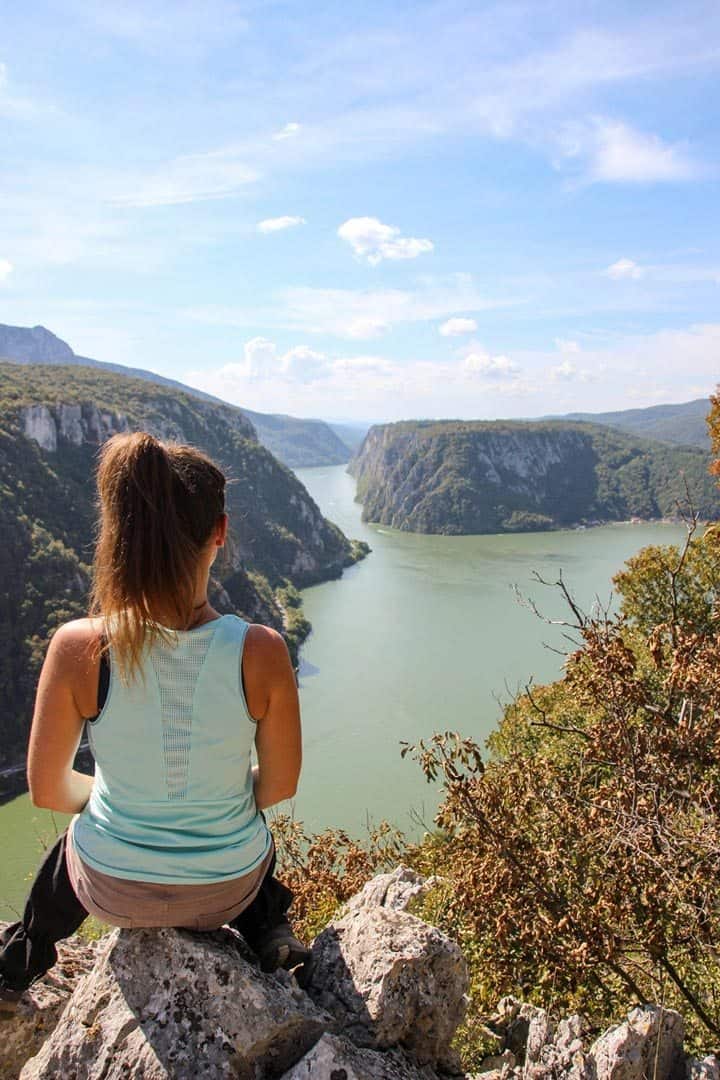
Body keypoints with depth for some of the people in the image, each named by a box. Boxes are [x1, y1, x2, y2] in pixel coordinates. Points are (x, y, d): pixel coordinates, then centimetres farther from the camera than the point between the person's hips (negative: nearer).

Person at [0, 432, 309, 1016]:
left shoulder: (78, 648, -26)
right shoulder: (261, 651, -26)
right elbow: (280, 787, -11)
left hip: (113, 891, 1)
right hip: (227, 890, 0)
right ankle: (268, 931, 32)